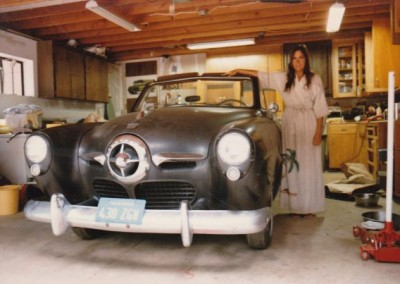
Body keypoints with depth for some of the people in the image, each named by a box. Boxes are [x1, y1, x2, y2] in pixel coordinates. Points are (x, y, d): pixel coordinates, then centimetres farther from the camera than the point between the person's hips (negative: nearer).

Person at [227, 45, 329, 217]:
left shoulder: (315, 80, -2)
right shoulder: (284, 78, 6)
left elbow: (320, 108, -4)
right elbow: (261, 75, 9)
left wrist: (319, 132, -9)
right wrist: (238, 71, 5)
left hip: (308, 124, -3)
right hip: (290, 123, 3)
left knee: (309, 164, 0)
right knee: (292, 164, 3)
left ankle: (309, 207, 8)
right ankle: (296, 206, 11)